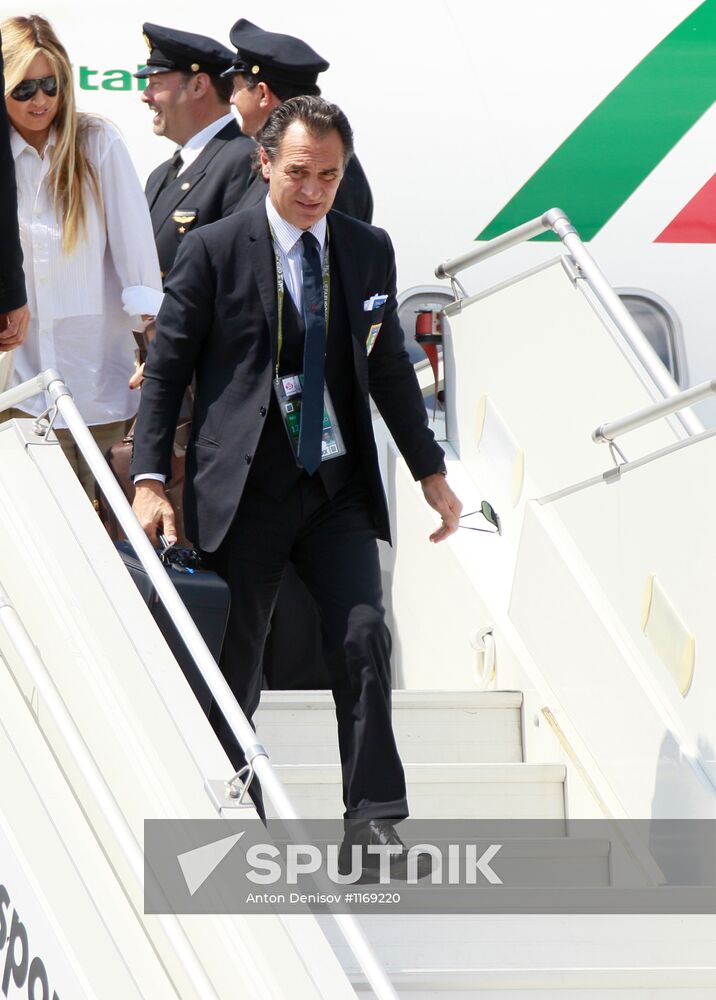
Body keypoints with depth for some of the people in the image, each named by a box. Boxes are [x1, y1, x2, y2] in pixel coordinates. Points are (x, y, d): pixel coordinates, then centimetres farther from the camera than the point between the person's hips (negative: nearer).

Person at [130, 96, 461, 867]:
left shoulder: (369, 250, 8)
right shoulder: (213, 251, -4)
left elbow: (389, 368, 17)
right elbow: (166, 369, -2)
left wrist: (430, 470, 18)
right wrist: (150, 479, -10)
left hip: (340, 485, 3)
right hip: (244, 487, -3)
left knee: (364, 637, -11)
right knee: (233, 662, 3)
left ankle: (373, 817, -3)